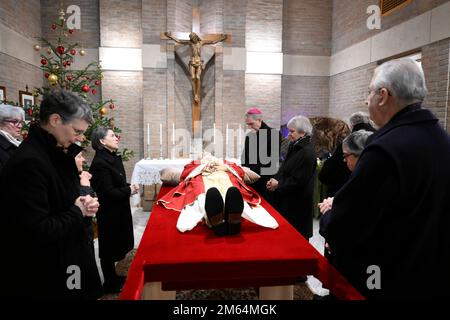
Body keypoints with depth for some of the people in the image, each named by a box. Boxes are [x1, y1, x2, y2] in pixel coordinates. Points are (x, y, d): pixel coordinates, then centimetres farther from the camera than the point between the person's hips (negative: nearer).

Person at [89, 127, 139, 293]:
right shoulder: (100, 163, -23)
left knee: (116, 246, 20)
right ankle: (110, 283, 25)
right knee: (109, 248, 8)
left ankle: (113, 277, 37)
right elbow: (108, 193, -25)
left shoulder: (113, 157, 6)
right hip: (109, 213, -9)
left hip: (118, 211, 9)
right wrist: (129, 190, -15)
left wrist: (129, 187, 0)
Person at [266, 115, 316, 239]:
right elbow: (285, 169, 15)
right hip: (287, 198, 9)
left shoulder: (307, 152, -20)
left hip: (298, 202, -9)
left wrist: (278, 185, -14)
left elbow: (298, 180, -22)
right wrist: (275, 179, -2)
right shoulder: (295, 147, 9)